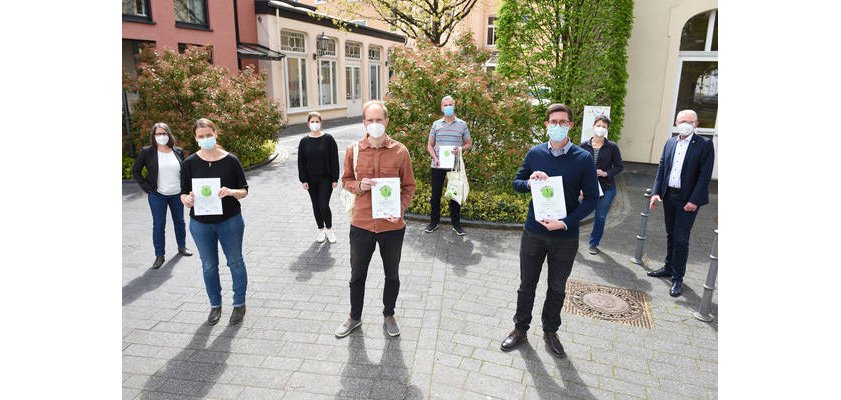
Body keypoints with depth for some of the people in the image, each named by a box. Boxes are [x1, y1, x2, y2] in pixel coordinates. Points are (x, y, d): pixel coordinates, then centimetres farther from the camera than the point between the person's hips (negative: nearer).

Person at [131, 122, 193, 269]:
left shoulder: (179, 151, 0)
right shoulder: (147, 152, -7)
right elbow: (135, 171, 0)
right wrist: (147, 187, -7)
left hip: (177, 194, 3)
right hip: (157, 196, -3)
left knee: (179, 221, 16)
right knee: (158, 225, 2)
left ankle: (182, 246, 34)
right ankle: (159, 255, 11)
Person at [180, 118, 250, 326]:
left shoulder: (230, 160, -6)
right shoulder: (190, 163, -3)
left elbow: (244, 190, -2)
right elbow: (183, 194, 1)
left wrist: (231, 192, -24)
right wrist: (188, 200, -22)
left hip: (230, 221, -1)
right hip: (201, 224, 2)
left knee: (235, 262, 9)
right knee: (209, 266, 14)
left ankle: (239, 304, 27)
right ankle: (215, 305, 32)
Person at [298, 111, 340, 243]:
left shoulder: (328, 139, -6)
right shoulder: (304, 141, 2)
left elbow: (334, 160, -5)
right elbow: (301, 162, 3)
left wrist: (335, 179, -8)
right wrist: (303, 180, -2)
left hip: (326, 179, -3)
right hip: (311, 180, 3)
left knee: (324, 206, -8)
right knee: (316, 206, 11)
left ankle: (329, 229, 15)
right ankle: (321, 229, 27)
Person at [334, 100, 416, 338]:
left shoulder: (400, 151, -7)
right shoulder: (353, 150, -3)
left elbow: (409, 186, 1)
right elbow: (345, 180, 9)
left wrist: (400, 209, -15)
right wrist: (359, 186, -13)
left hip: (392, 226, -1)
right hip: (361, 224, 1)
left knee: (392, 275, 17)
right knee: (357, 275, 17)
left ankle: (389, 315, 40)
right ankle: (355, 317, 39)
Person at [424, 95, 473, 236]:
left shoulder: (462, 124, 4)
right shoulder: (436, 124, 6)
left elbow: (469, 144, 9)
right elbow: (430, 145, 9)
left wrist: (461, 149, -13)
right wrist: (434, 158, -9)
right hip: (437, 166, 1)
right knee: (436, 194, 7)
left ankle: (456, 224, 17)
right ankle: (434, 222, 20)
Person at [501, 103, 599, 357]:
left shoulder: (583, 158, -8)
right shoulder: (535, 153, -2)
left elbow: (591, 198, -7)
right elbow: (516, 183, 7)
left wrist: (566, 222, -19)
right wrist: (530, 183, -16)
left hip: (566, 237, -1)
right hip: (533, 233, 1)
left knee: (557, 288, 16)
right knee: (527, 285, 14)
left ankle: (550, 331, 36)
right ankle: (520, 329, 32)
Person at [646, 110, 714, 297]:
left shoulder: (704, 145, -8)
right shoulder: (670, 143, 8)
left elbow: (705, 175, -12)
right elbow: (661, 168, 9)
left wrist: (694, 200, -17)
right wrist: (656, 192, 0)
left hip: (688, 199, -5)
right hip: (669, 195, 5)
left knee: (681, 238, -3)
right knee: (671, 235, 18)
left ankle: (677, 278, 8)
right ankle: (669, 268, 32)